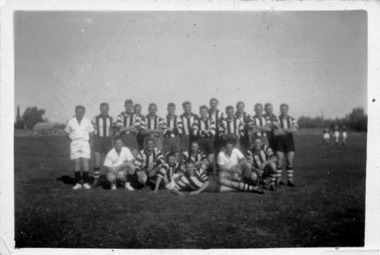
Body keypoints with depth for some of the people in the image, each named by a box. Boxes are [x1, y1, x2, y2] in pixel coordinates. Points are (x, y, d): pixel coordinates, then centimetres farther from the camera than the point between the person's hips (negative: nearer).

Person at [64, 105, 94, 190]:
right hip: (75, 144, 0)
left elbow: (91, 132, 14)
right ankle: (77, 183, 7)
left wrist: (89, 140, 5)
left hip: (85, 143, 0)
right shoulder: (71, 121, 2)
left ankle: (86, 182, 4)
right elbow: (67, 131, 15)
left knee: (85, 163, -7)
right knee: (77, 163, -1)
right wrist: (72, 139, 5)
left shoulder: (87, 121, 3)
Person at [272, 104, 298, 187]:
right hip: (279, 141, -3)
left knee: (290, 161, 1)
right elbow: (276, 132, -9)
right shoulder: (276, 119, 1)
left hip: (289, 141, 3)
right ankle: (278, 179, -1)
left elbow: (295, 130, -7)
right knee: (279, 161, -6)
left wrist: (283, 129, -10)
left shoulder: (292, 120, 10)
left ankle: (290, 180, 7)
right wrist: (289, 130, -5)